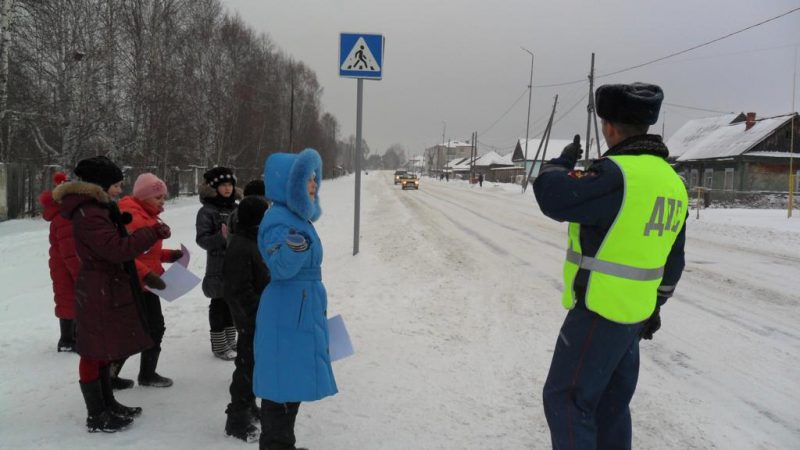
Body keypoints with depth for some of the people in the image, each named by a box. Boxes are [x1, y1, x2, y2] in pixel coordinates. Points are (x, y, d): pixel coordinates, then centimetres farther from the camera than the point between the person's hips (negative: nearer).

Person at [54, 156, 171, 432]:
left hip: (108, 289, 11)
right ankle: (96, 417, 7)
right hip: (99, 292, -11)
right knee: (95, 351, -2)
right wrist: (153, 233, -24)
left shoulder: (98, 208, 13)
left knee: (103, 349, 18)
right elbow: (116, 249, -28)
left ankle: (108, 404, 30)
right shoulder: (88, 214, -20)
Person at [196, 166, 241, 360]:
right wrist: (221, 237, -29)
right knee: (219, 305, 2)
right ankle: (219, 345, 14)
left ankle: (230, 341, 28)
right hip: (218, 267, -6)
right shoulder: (207, 211, -8)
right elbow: (202, 239, -14)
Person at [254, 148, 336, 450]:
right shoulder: (279, 220, -19)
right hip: (287, 316, -10)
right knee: (284, 385, -1)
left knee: (293, 384, 20)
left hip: (302, 313, 10)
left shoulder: (298, 216, 11)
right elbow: (280, 267, -30)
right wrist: (293, 249, -50)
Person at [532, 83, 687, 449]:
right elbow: (673, 258, 14)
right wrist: (656, 305, 24)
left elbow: (553, 197, -21)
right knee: (612, 402, 19)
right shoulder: (672, 180, 8)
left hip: (600, 311, -9)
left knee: (565, 399, 2)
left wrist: (565, 160, -1)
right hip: (635, 313, 9)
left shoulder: (619, 173, -22)